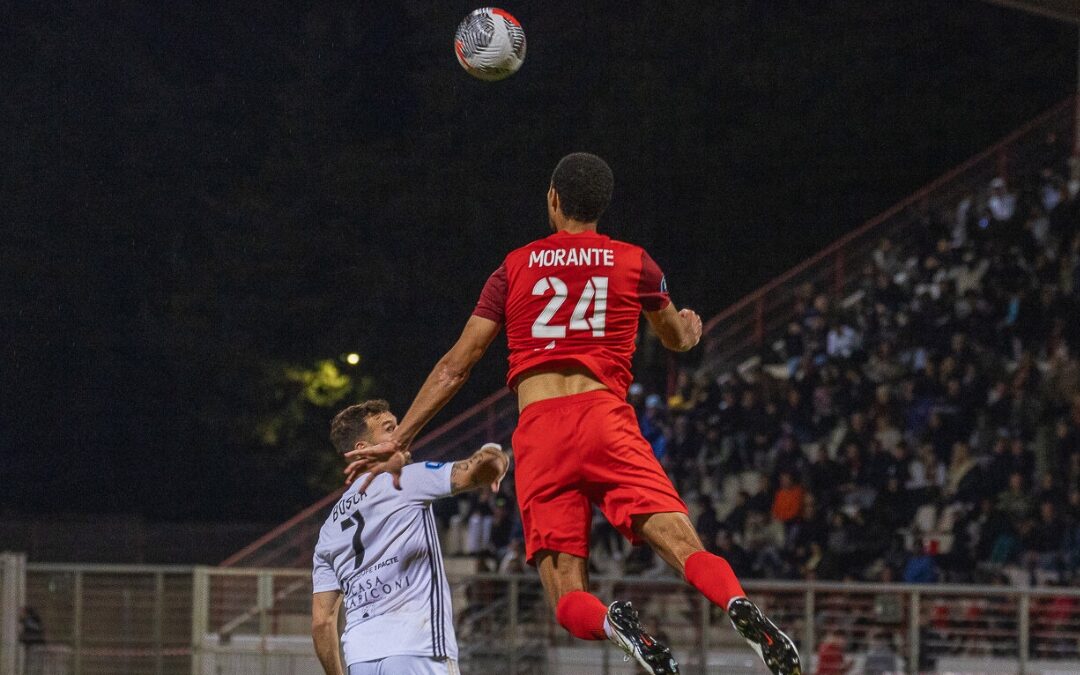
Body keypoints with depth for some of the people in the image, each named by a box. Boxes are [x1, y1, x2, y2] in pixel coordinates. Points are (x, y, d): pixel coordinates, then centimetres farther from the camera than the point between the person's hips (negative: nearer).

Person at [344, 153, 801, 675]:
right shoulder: (634, 264, 16)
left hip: (538, 432, 0)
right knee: (685, 548, -11)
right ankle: (737, 603, -45)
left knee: (569, 601, -1)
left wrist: (398, 442, 18)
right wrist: (688, 329, 61)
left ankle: (612, 622, -36)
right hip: (606, 418, 0)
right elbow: (676, 338, 36)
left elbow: (455, 367, 13)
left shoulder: (515, 268, 16)